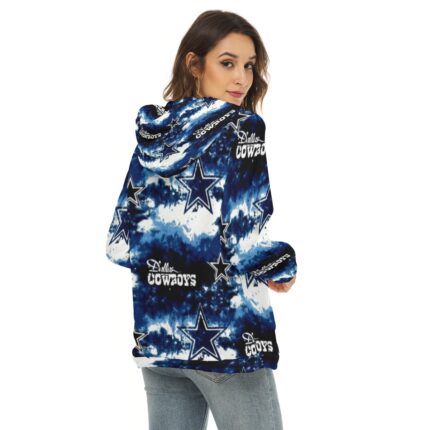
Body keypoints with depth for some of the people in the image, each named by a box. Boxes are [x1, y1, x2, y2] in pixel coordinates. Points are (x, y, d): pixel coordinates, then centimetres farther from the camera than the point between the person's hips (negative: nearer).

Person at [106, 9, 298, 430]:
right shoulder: (240, 127, -11)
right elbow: (246, 247, -18)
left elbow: (120, 242, 7)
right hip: (225, 337, -6)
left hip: (158, 332, 6)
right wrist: (286, 269, 0)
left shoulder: (152, 134, 7)